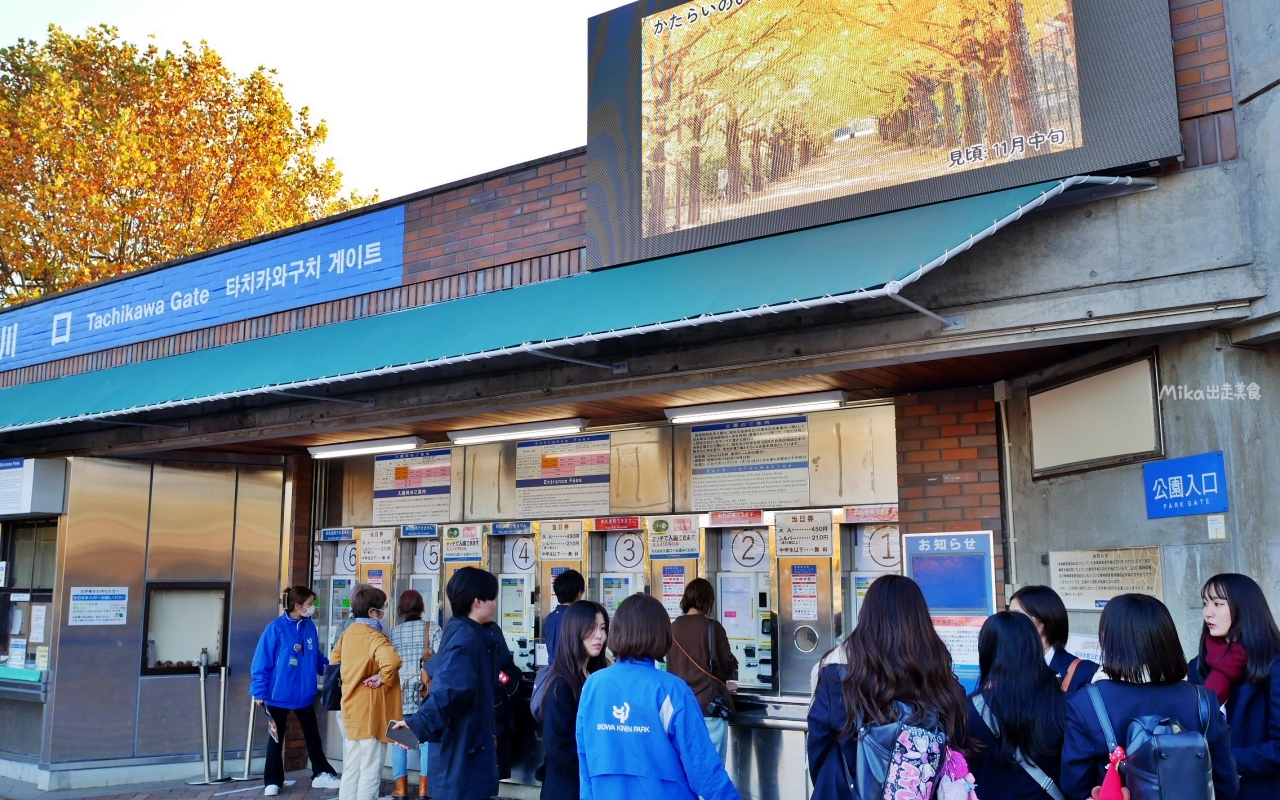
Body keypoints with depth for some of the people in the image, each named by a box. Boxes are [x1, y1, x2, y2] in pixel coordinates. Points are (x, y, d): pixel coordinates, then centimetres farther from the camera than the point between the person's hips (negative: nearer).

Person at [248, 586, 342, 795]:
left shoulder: (310, 627, -1)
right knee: (276, 738, 12)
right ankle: (273, 781, 24)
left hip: (304, 694, 5)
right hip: (279, 694, -4)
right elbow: (262, 661, -14)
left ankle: (321, 774, 26)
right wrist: (259, 691, -14)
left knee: (312, 735, 14)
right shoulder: (276, 628, -17)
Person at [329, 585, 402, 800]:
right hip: (370, 711, -9)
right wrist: (382, 678, -21)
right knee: (370, 772, 0)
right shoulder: (374, 636, -19)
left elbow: (334, 660, 22)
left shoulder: (347, 633, 7)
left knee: (351, 771, 16)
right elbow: (391, 661, -38)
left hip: (352, 709, 9)